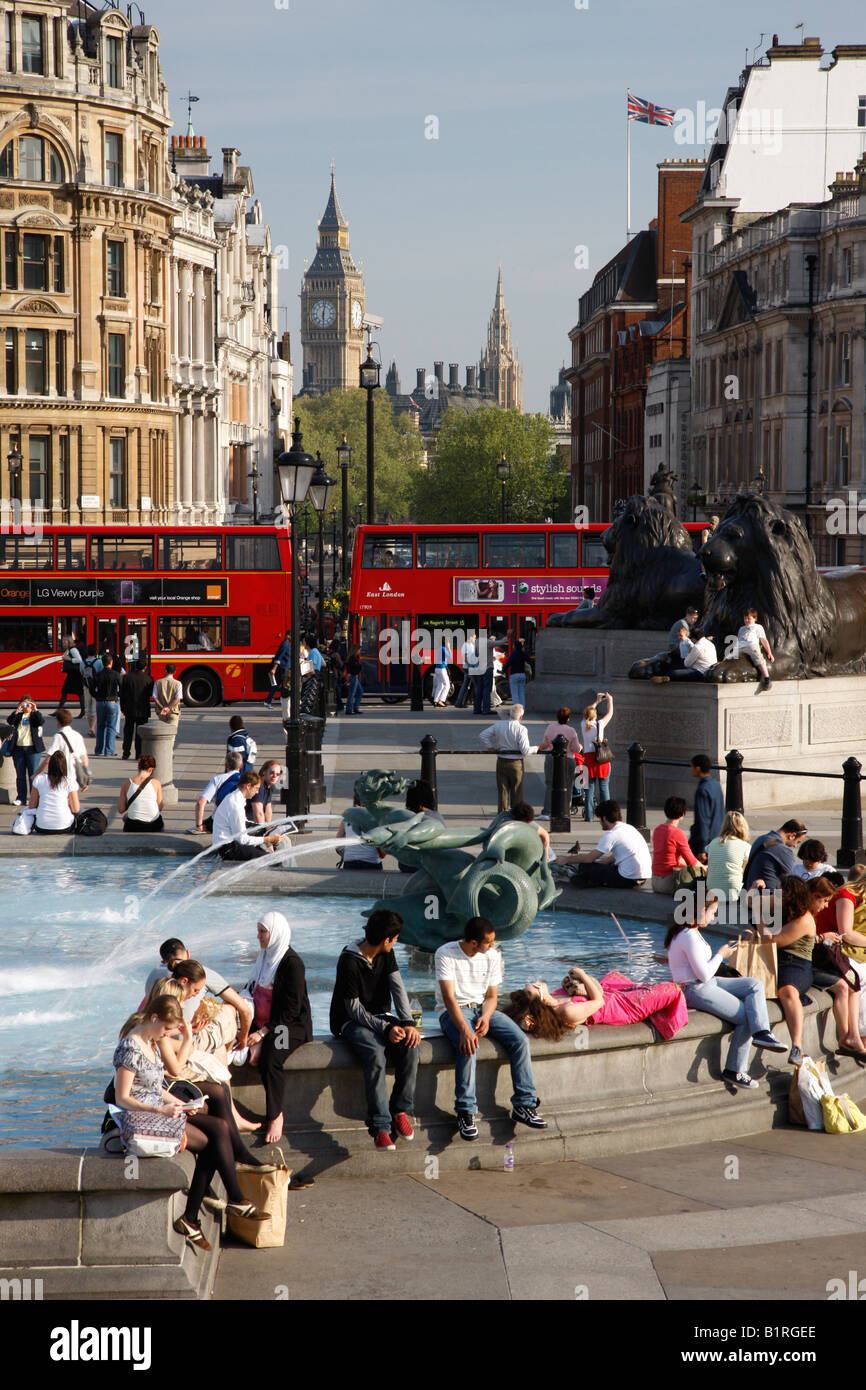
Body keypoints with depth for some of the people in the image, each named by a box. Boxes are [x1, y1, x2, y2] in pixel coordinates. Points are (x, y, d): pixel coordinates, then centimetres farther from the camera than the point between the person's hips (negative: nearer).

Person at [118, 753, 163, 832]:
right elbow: (160, 808, -1)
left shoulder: (127, 784, -5)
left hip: (133, 827, 0)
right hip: (154, 826, 0)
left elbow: (121, 810, -1)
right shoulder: (156, 783, -7)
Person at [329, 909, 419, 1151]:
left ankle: (400, 1110, -12)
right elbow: (354, 1009, -19)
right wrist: (386, 1029, -28)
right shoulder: (349, 962, -19)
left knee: (410, 1046, -25)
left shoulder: (385, 954, 2)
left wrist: (408, 1023, -20)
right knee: (376, 1054, -35)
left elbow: (398, 988, -5)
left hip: (381, 1016, 6)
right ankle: (381, 1127, -35)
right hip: (352, 1022, -6)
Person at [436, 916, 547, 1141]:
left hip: (482, 1008, 5)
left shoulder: (492, 956, 2)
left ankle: (524, 1105, -14)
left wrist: (485, 1017, -16)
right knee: (469, 1046, -36)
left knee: (520, 1040, -18)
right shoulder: (446, 954, -15)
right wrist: (464, 1029, -36)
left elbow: (491, 996, 7)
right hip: (453, 1012, -5)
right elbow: (449, 997, -22)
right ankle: (465, 1112, -30)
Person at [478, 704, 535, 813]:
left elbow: (482, 735, 2)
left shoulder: (499, 725, -1)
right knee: (517, 792, 8)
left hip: (501, 762, 4)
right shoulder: (521, 729, -16)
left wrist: (490, 747, 7)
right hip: (516, 763, -4)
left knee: (502, 791, 10)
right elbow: (525, 751, -18)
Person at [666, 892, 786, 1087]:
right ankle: (733, 1071, -3)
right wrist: (721, 955, -7)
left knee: (755, 984, 2)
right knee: (745, 1017, -11)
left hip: (706, 984, 11)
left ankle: (761, 1033, -16)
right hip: (694, 991, -11)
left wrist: (723, 950, 10)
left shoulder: (690, 932, 12)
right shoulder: (689, 937, -21)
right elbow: (704, 974, -21)